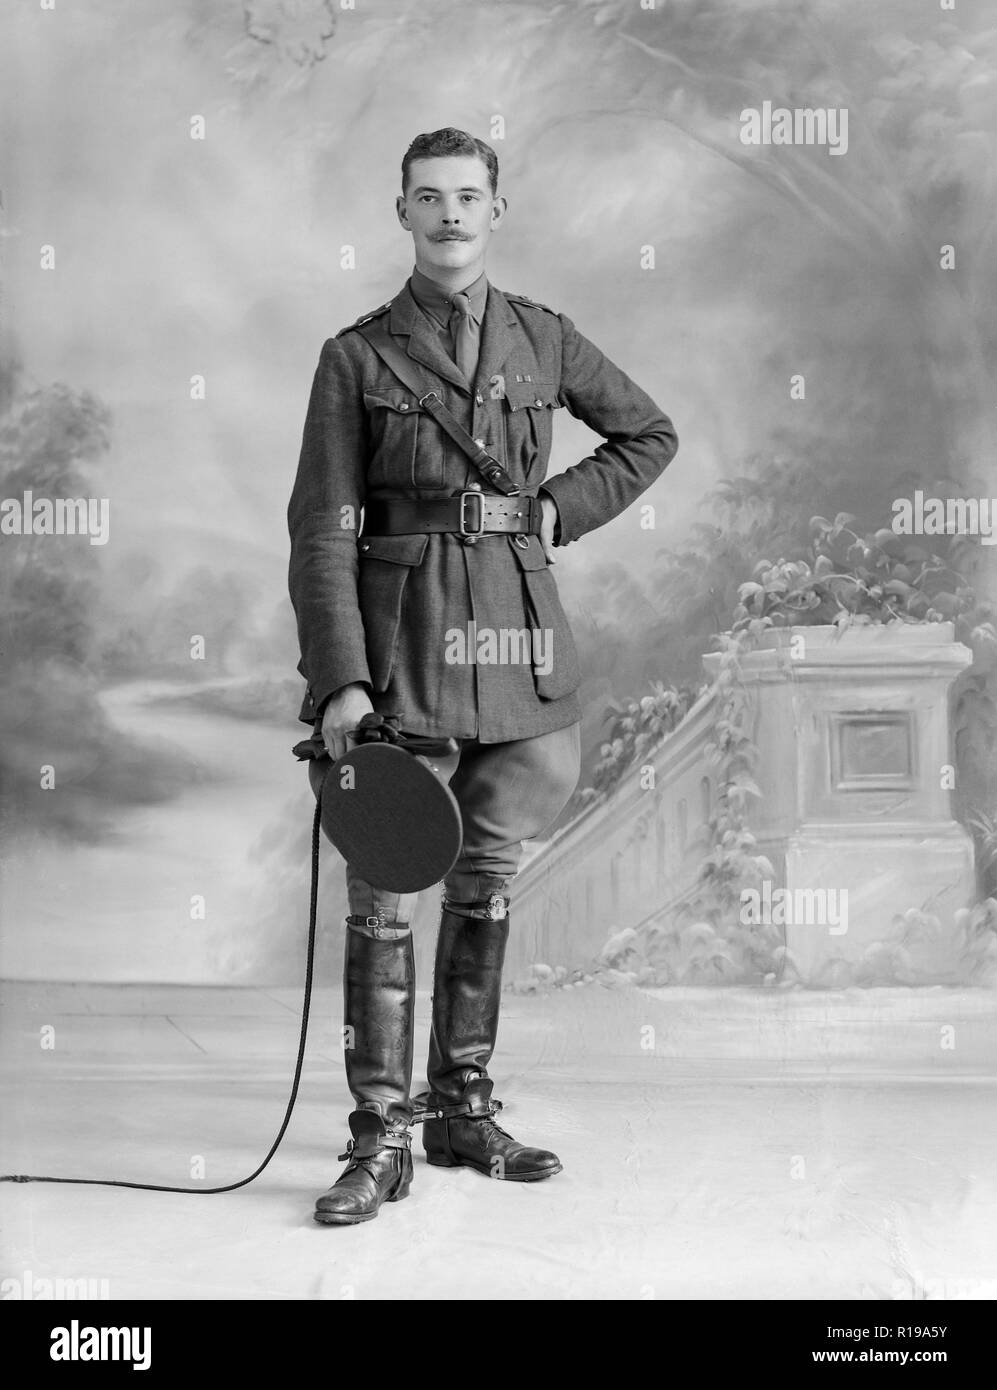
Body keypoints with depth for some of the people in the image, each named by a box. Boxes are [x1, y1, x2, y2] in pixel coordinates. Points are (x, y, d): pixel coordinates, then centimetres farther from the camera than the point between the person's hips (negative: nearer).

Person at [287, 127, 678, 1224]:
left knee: (487, 877, 11)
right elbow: (322, 531, -5)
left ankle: (464, 1110, 24)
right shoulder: (357, 357, 0)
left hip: (519, 628, 4)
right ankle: (380, 1140, 6)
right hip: (404, 635, -3)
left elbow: (649, 435, 21)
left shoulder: (543, 339, 8)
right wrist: (340, 679, -15)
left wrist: (558, 513, 6)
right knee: (384, 891, -3)